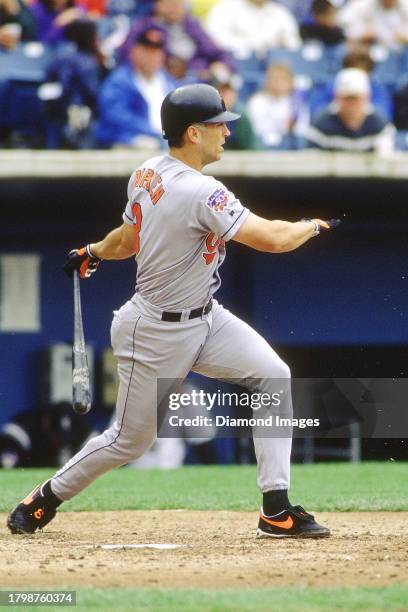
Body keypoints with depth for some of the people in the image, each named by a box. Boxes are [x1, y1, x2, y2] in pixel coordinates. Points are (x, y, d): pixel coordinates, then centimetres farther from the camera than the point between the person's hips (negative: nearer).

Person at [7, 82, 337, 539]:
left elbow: (129, 238, 13)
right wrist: (314, 225, -9)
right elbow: (272, 239, -28)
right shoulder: (201, 193, -29)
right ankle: (45, 498, 30)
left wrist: (92, 253, 32)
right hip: (157, 334, -9)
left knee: (273, 375, -2)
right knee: (130, 440, 6)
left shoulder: (146, 175, -2)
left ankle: (276, 511, -1)